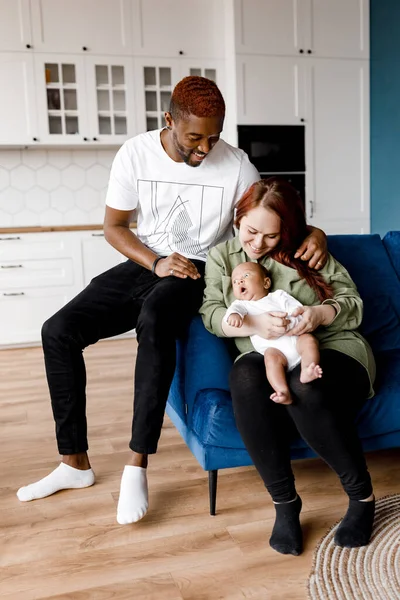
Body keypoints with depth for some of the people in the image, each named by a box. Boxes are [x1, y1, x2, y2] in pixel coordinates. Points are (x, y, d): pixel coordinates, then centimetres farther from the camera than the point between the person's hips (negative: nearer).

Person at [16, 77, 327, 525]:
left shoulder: (235, 164, -9)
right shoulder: (135, 154, -5)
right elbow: (114, 226, 1)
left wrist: (313, 233, -25)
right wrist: (156, 262, -16)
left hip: (198, 271, -3)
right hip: (144, 265, 4)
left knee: (154, 317, -39)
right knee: (58, 331, -13)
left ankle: (137, 464, -27)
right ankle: (74, 463, -1)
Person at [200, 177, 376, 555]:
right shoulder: (221, 256, 13)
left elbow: (353, 303, 7)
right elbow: (212, 314, -1)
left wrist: (320, 313, -16)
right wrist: (254, 324, -21)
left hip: (330, 349, -1)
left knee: (305, 389, -37)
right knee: (244, 377, -36)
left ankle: (361, 496, -10)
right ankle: (284, 502, -21)